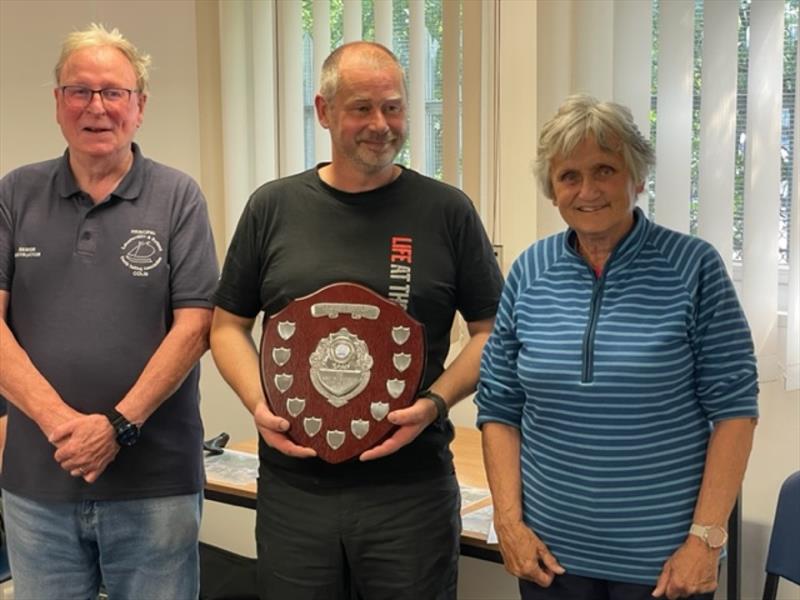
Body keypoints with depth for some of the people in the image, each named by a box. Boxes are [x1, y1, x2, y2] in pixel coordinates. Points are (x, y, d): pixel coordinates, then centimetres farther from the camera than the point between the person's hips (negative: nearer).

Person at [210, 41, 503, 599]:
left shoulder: (447, 211, -1)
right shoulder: (273, 207, 3)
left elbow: (492, 332, 2)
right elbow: (228, 325, 10)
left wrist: (434, 402, -13)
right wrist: (259, 405, -7)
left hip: (412, 485, -1)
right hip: (294, 483, 2)